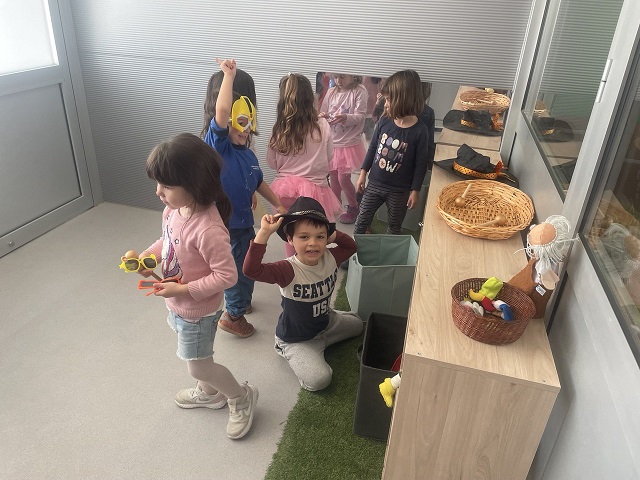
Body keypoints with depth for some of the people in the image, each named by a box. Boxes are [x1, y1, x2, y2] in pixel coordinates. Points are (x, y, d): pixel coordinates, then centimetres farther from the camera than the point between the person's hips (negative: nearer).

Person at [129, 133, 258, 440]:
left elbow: (227, 276, -30)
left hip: (197, 309, -8)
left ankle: (241, 397, 35)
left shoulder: (208, 229, -37)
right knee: (198, 357, 29)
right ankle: (209, 393, 56)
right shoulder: (174, 208, -11)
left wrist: (184, 290, -28)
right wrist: (147, 256, -7)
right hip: (178, 305, 8)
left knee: (198, 366, 11)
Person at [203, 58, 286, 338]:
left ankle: (237, 301, 52)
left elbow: (258, 182, 20)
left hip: (243, 221, 8)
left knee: (246, 265, 26)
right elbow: (221, 112, -34)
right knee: (241, 270, 6)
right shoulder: (217, 145, -17)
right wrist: (229, 75, -29)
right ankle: (233, 316, 28)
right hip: (224, 223, -8)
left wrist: (278, 205, 22)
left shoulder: (248, 155, 5)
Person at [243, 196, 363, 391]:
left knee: (357, 324, 25)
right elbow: (251, 269, -50)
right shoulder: (288, 270, -35)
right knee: (319, 379, -24)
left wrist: (334, 235, -15)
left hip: (326, 323, 7)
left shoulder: (330, 258, -15)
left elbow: (350, 246, 5)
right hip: (297, 340, -7)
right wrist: (264, 232, -53)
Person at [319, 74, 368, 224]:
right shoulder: (331, 92, 5)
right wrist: (323, 116, -15)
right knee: (333, 177, 15)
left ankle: (354, 209, 20)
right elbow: (323, 113, 9)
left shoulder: (360, 92, -9)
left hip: (349, 143, -5)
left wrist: (346, 118, -35)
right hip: (332, 142, 5)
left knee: (343, 179, -2)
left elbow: (361, 116, -16)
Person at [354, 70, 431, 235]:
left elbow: (421, 164, -11)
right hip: (374, 184, 3)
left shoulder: (420, 131, -17)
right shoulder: (384, 121, -7)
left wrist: (415, 191, -8)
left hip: (399, 191, -3)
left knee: (395, 227, 15)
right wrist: (363, 173, 6)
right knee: (362, 220, 13)